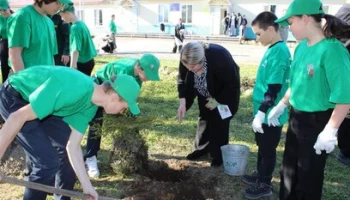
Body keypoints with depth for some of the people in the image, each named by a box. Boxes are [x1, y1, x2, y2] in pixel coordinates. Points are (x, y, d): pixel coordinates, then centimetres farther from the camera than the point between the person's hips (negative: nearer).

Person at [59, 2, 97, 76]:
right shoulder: (82, 23, 9)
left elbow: (76, 50, -25)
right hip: (88, 60, 9)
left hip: (82, 63, -9)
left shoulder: (75, 27, -17)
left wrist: (72, 67, -28)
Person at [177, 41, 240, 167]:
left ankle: (219, 155, 12)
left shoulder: (219, 58, -42)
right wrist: (183, 102, -20)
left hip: (224, 93, -4)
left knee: (218, 122, -5)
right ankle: (202, 148, 31)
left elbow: (233, 84, -29)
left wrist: (217, 101, -23)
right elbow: (182, 80, -11)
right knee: (204, 119, 13)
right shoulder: (186, 60, -28)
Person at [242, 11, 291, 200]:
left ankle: (264, 185, 20)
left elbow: (274, 88, -24)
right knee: (262, 147, 21)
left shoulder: (279, 52, -21)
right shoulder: (273, 49, 9)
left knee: (268, 150, 6)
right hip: (265, 112, 9)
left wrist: (261, 113, -22)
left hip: (270, 115, -9)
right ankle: (260, 175, 37)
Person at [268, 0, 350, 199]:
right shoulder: (302, 47, 2)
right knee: (289, 167, 22)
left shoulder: (332, 50, -23)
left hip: (317, 122, -8)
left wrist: (330, 131, -25)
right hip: (296, 118, 8)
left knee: (309, 173, 10)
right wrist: (281, 106, 17)